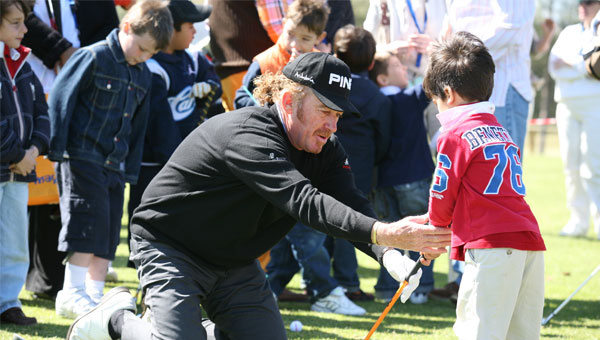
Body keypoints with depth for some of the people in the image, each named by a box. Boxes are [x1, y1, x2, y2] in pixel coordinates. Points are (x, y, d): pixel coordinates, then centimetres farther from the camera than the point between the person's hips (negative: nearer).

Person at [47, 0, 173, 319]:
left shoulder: (142, 75, 12)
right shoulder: (94, 58, -10)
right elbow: (60, 97, -11)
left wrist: (131, 169, 15)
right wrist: (58, 149, -13)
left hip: (114, 164, 7)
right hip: (82, 158, -7)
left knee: (108, 232, 7)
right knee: (90, 223, -13)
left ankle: (95, 297, 12)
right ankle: (72, 294, -7)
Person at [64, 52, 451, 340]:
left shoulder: (325, 151, -6)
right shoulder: (248, 135, -32)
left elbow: (353, 207, -19)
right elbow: (303, 200, -45)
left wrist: (390, 255, -41)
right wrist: (382, 233, -56)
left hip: (236, 263, 8)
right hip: (171, 249, -8)